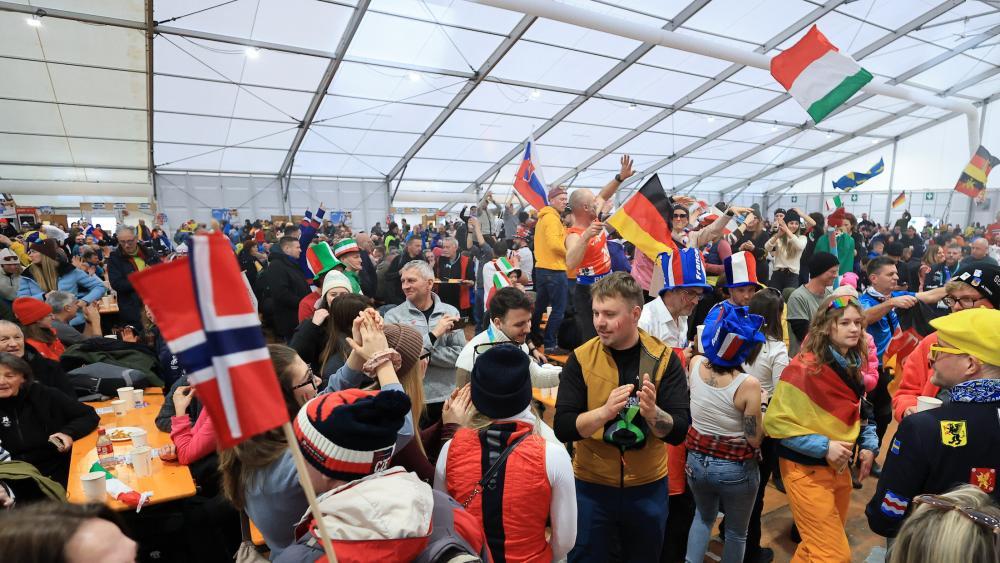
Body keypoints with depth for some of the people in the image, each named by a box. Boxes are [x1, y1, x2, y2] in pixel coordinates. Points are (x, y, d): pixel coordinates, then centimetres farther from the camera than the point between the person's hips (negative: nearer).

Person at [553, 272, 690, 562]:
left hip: (648, 486, 1)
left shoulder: (664, 358, -11)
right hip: (591, 485, -1)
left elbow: (679, 431, -13)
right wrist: (605, 411, -32)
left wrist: (652, 412, -34)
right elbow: (563, 428, -16)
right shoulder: (581, 358, -12)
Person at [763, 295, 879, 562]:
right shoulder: (805, 367, -22)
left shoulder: (852, 366, 3)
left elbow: (857, 413, 17)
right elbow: (775, 421, -21)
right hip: (807, 470, -8)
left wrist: (869, 446, 2)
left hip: (839, 468, 8)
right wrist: (823, 446, -24)